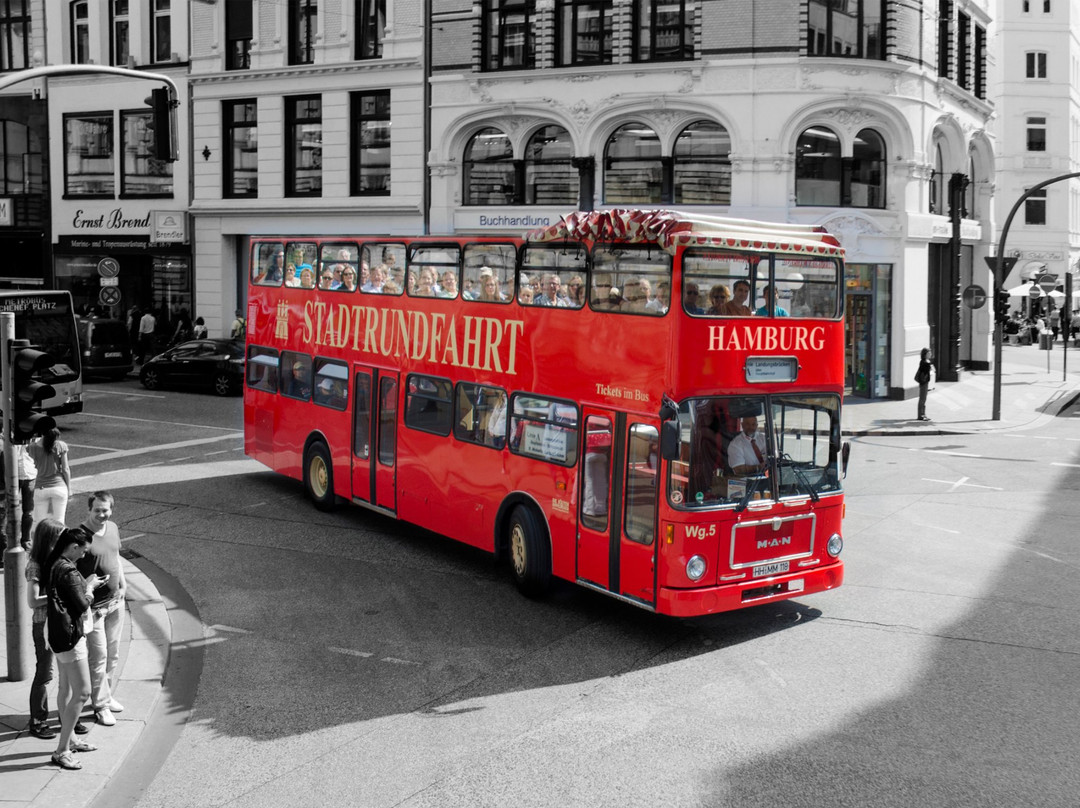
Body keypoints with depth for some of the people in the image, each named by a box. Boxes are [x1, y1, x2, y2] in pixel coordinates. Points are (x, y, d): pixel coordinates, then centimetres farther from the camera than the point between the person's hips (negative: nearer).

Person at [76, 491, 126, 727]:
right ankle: (101, 705, 13)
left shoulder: (113, 528, 3)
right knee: (98, 656, 1)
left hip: (116, 601, 7)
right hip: (93, 606, -7)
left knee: (112, 653, 17)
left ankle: (105, 694, 34)